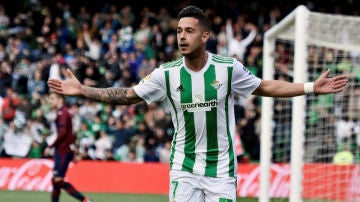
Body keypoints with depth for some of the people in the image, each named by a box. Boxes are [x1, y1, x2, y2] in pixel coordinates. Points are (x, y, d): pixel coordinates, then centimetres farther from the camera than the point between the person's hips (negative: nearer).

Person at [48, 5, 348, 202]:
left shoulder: (229, 69, -7)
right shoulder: (167, 74, -5)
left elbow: (265, 87, 5)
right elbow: (126, 95, 2)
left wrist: (312, 87, -2)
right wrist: (82, 91, -7)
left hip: (221, 168, -1)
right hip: (184, 169, 1)